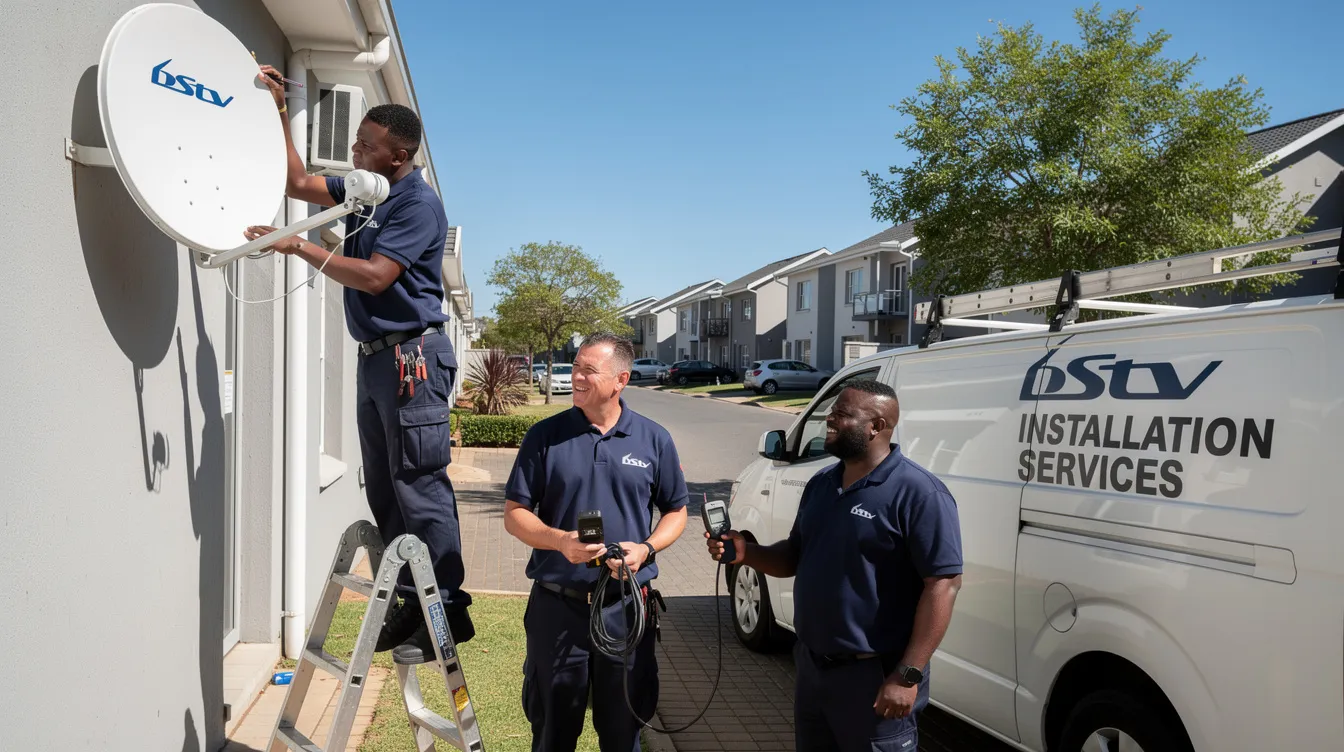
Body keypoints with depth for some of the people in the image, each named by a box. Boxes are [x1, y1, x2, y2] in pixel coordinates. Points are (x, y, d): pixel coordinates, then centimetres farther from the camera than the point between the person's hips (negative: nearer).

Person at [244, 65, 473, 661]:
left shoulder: (418, 203, -11)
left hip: (412, 355, -9)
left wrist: (299, 246, -16)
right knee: (384, 492, 10)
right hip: (374, 358, 9)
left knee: (419, 488, -9)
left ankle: (449, 610, -2)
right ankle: (415, 602, 18)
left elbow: (373, 277, -18)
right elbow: (297, 182, 27)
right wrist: (277, 111, 21)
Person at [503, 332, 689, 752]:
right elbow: (514, 513, -1)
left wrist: (646, 549, -12)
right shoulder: (546, 435, -3)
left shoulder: (654, 440, 0)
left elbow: (675, 512, 8)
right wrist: (560, 540, -19)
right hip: (557, 606, 0)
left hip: (626, 608, 1)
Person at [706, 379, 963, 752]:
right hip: (811, 666, 8)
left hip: (874, 676, -7)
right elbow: (795, 557, 17)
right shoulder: (820, 483, 8)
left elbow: (943, 583, -20)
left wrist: (907, 675, -23)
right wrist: (746, 553, -3)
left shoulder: (917, 492, -17)